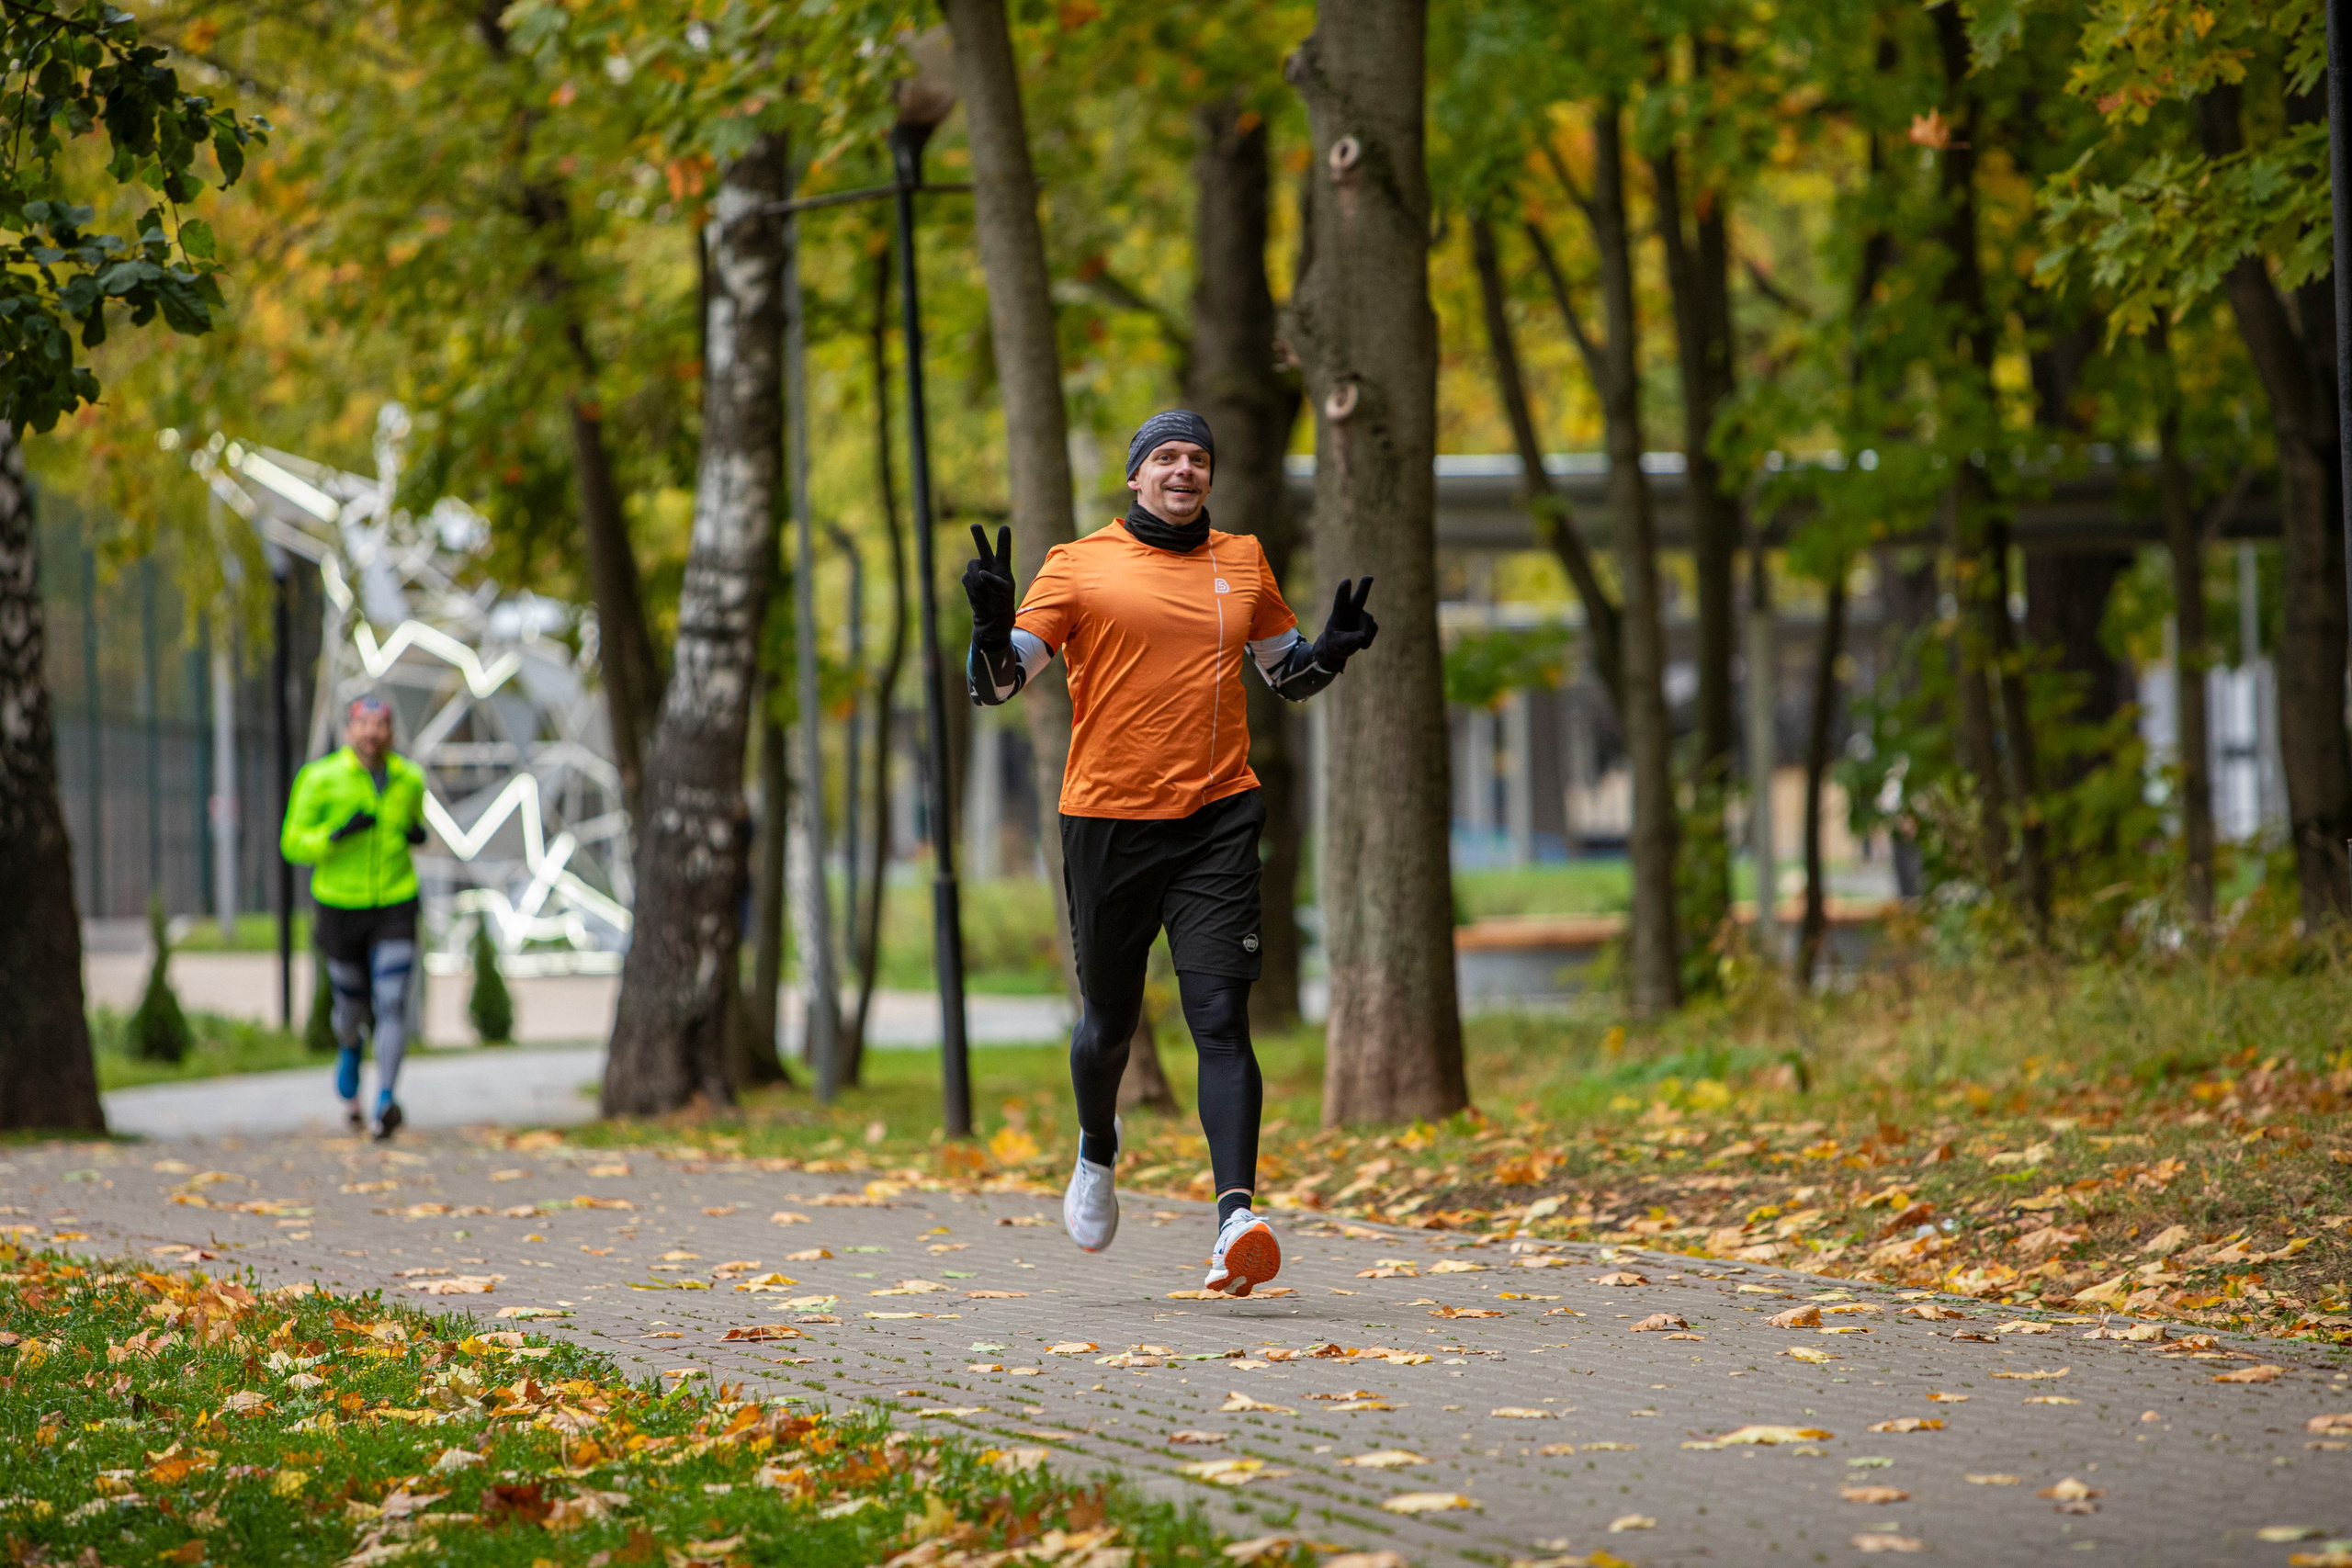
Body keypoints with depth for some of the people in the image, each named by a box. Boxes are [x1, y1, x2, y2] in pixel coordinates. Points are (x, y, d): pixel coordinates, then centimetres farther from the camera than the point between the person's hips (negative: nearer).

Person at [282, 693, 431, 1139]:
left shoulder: (409, 779, 3)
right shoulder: (321, 778, -7)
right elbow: (293, 845, -5)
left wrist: (417, 834, -1)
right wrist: (337, 834, -23)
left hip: (396, 906, 1)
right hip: (341, 906, -1)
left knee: (392, 1004, -16)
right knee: (353, 1005, 12)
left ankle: (385, 1102, -23)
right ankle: (348, 1048, 49)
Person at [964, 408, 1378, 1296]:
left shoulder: (1243, 564, 12)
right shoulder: (1080, 565, 2)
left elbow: (1289, 676, 25)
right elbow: (996, 683, -1)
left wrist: (1334, 650, 3)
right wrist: (993, 624, -22)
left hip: (1215, 821, 1)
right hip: (1108, 820, -1)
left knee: (1221, 1018, -13)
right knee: (1109, 1020, 12)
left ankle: (1236, 1217, -23)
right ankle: (1097, 1151, 44)